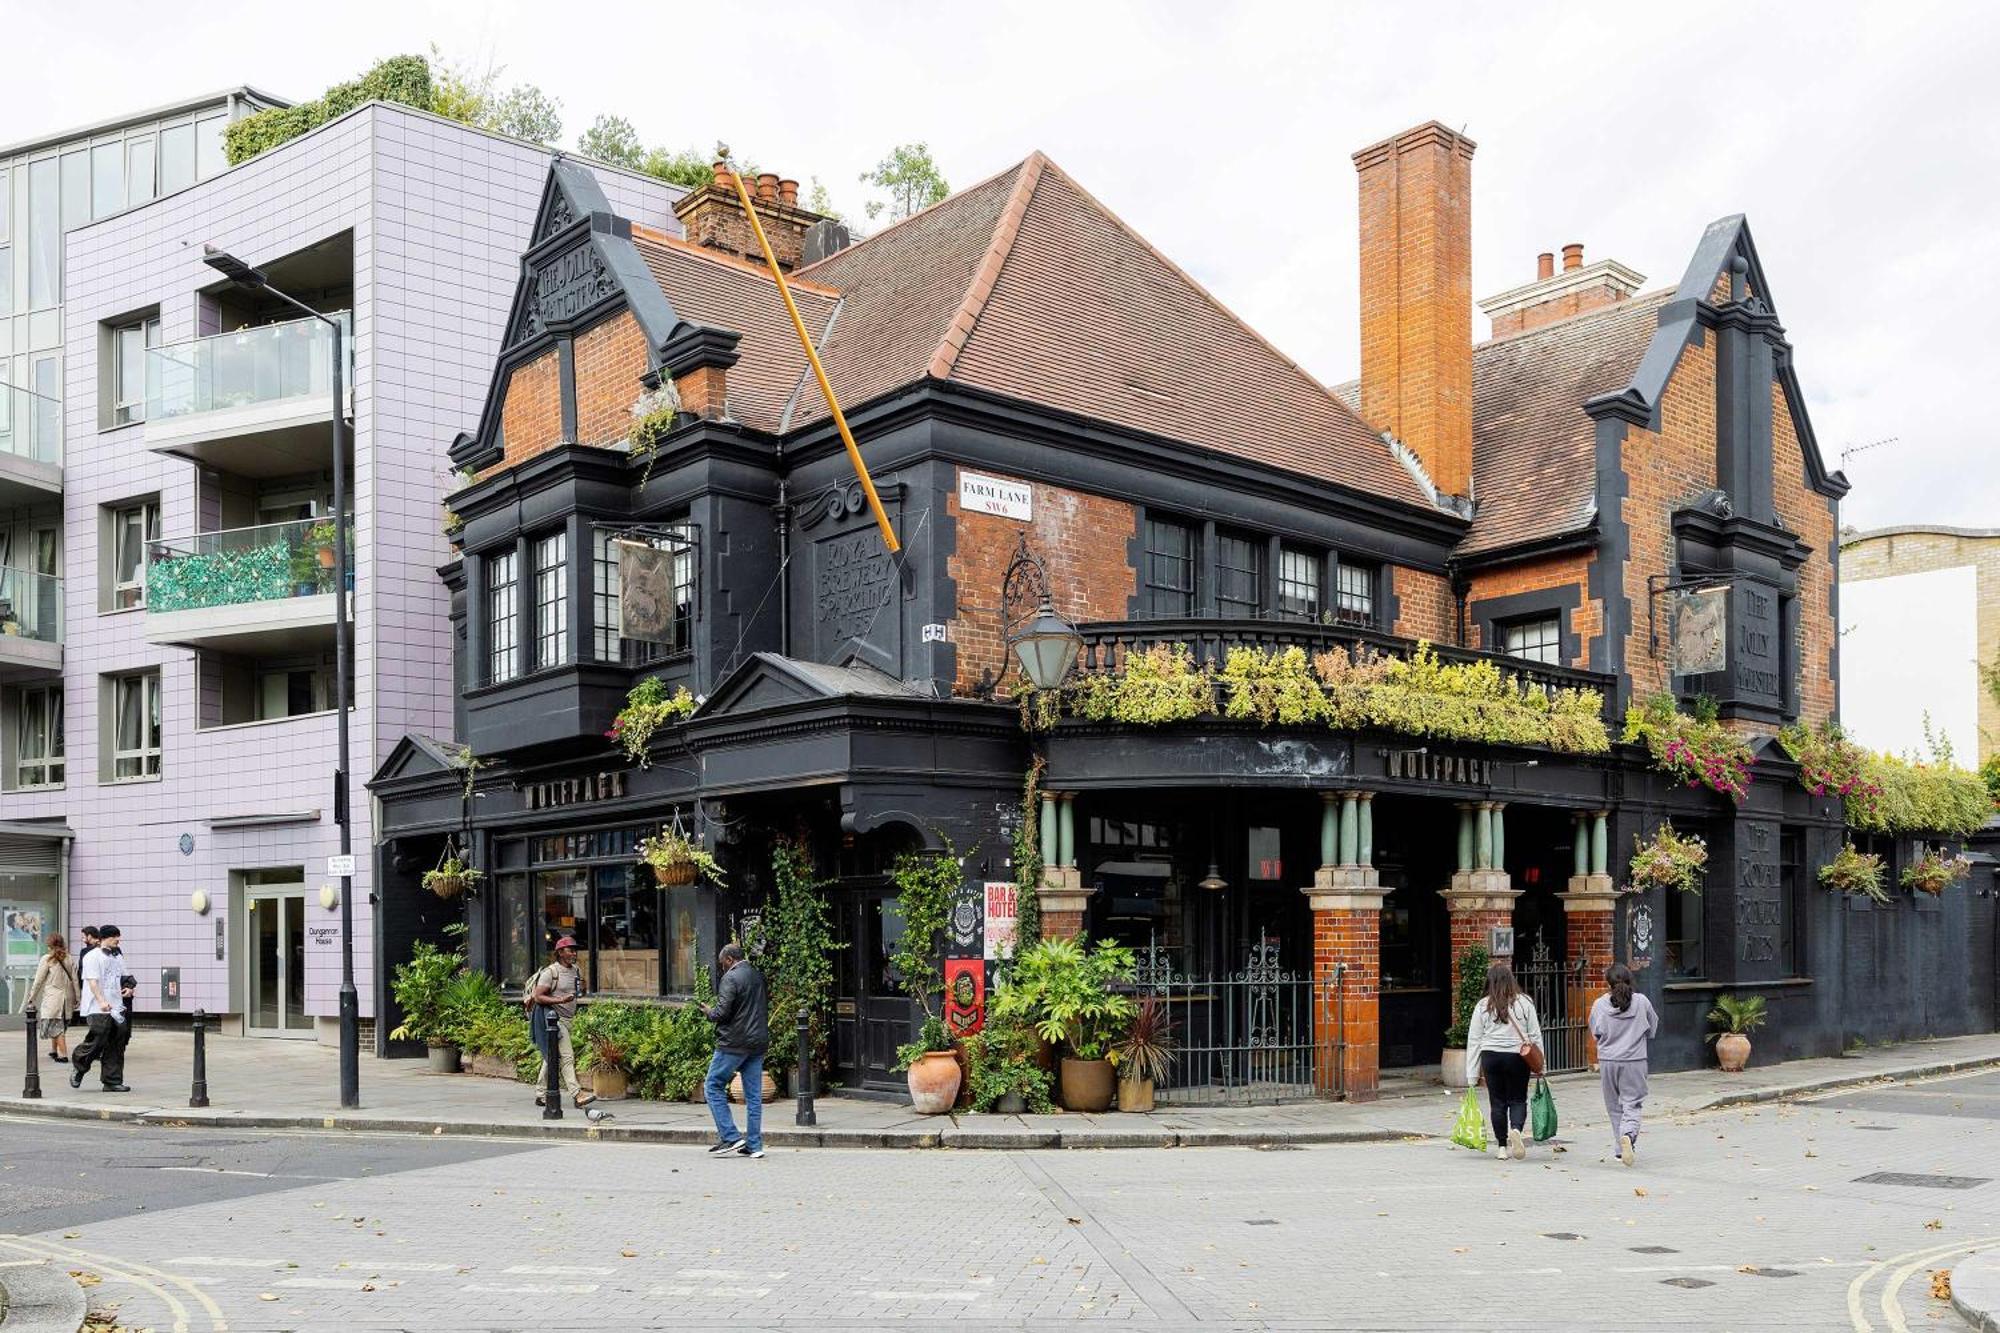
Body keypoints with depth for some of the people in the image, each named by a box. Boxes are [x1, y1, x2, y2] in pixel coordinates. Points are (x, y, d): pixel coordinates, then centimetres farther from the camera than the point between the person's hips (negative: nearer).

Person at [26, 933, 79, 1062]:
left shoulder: (47, 959, -5)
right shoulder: (70, 959, 6)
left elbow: (38, 981, -2)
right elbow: (75, 980, 7)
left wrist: (31, 999, 6)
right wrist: (77, 999, 13)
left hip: (52, 997, -5)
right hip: (67, 997, 5)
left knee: (56, 1027, -3)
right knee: (58, 1026, 17)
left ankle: (63, 1055, -8)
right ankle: (54, 1051, 26)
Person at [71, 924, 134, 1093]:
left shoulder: (117, 957, 18)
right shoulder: (93, 957, -5)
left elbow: (125, 976, 30)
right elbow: (92, 981, -14)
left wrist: (130, 988, 8)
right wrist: (101, 1001, -26)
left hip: (117, 1009, 7)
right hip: (98, 1010, -7)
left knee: (116, 1047, 4)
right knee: (97, 1042, -8)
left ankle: (112, 1082, 9)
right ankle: (78, 1067, 19)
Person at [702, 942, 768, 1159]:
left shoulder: (731, 978, -12)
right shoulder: (759, 976, 11)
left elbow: (722, 1012, -16)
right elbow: (766, 1008, 16)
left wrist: (710, 1012, 3)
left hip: (734, 1043, -7)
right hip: (758, 1043, 7)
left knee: (714, 1086, 5)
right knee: (754, 1095, 8)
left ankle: (730, 1137, -2)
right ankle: (754, 1145, 9)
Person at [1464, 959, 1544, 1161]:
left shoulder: (1483, 1006, -1)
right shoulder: (1524, 1003, -1)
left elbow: (1474, 1040, 0)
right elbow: (1535, 1035, 2)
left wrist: (1473, 1074, 5)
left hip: (1491, 1056, 0)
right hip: (1517, 1057, 0)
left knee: (1497, 1102, 9)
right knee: (1518, 1100, 9)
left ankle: (1502, 1147, 13)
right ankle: (1516, 1129, -19)